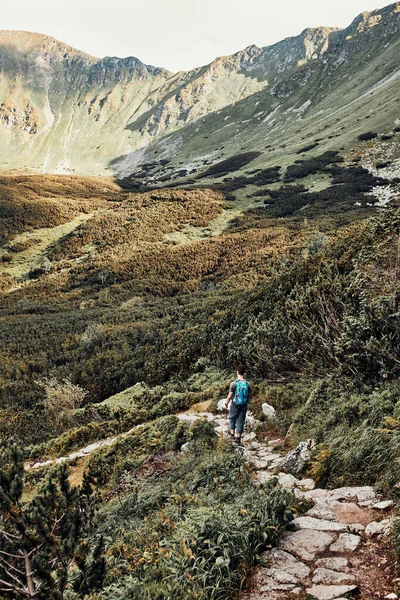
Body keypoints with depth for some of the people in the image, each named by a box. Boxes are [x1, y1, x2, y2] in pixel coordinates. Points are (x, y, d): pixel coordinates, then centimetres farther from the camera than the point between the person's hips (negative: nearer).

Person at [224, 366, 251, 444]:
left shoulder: (234, 384, -16)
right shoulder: (247, 384, -6)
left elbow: (230, 396, -11)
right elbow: (248, 396, 3)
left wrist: (226, 403, 6)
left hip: (235, 405, -2)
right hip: (244, 405, 2)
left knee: (232, 419, 19)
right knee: (241, 421, 10)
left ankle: (232, 433, 26)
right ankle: (238, 437, 13)